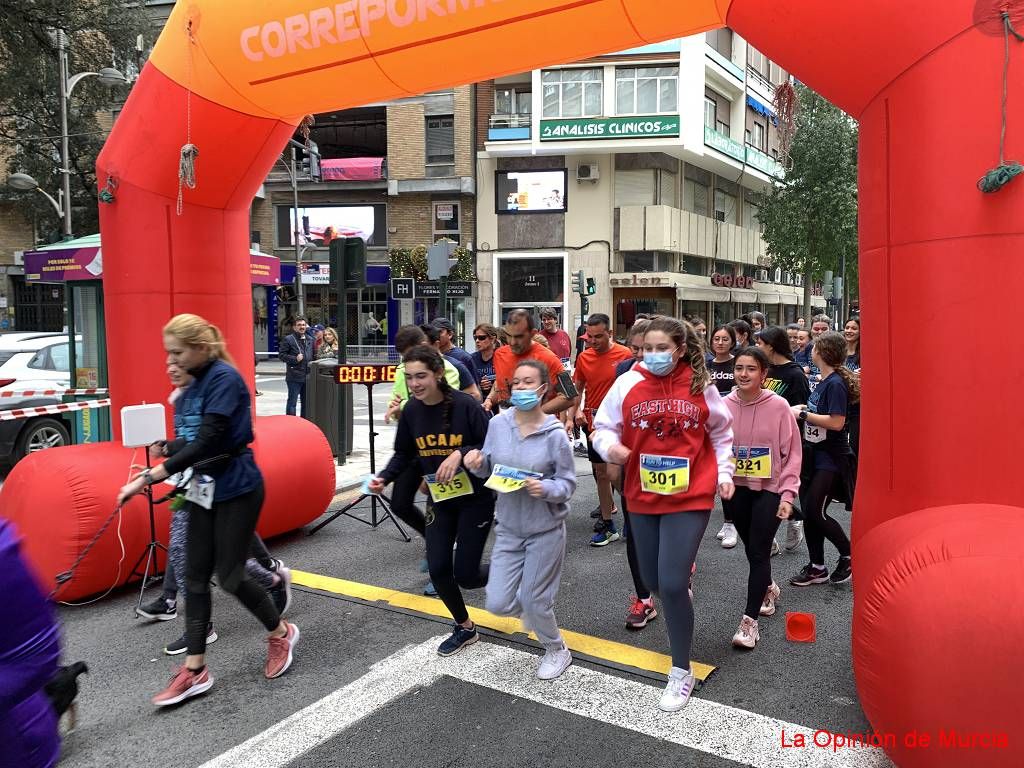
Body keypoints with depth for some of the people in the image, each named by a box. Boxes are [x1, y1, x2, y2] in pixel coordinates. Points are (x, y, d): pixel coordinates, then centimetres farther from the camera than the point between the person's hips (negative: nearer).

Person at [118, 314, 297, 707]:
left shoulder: (224, 378, -19)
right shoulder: (196, 382, 7)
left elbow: (208, 441, -27)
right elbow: (194, 438, 12)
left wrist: (151, 475, -29)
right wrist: (167, 447, -7)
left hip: (237, 488, -8)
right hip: (206, 487, 8)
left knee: (229, 575, 1)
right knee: (195, 575, 7)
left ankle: (281, 633, 25)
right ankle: (195, 670, 17)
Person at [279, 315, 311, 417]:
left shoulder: (310, 340, 14)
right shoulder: (288, 339, -3)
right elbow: (281, 354, -6)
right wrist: (295, 359, -16)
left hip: (308, 376, 6)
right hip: (294, 376, -6)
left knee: (306, 401, 14)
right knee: (292, 401, -2)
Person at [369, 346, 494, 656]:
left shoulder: (465, 405, -20)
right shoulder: (412, 411, -6)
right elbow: (404, 454, 4)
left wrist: (461, 453, -32)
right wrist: (383, 477, -12)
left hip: (475, 497, -4)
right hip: (439, 499, 5)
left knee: (465, 574, -3)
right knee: (438, 569, 2)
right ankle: (464, 627, 28)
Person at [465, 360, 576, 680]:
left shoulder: (555, 434, -17)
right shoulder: (497, 424, -6)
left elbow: (568, 483, -11)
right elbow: (489, 469, 5)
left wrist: (546, 489, -30)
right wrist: (476, 462, -17)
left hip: (545, 530, -4)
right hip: (508, 528, 4)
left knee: (534, 602, 5)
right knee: (498, 603, 3)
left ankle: (557, 650, 36)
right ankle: (536, 605, 38)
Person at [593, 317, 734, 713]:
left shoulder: (701, 386, -3)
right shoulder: (628, 384, -5)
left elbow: (721, 435, 11)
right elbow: (603, 426, 1)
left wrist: (724, 475, 4)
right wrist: (610, 446, -19)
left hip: (690, 498, -2)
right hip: (642, 497, 3)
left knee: (671, 584, -10)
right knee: (653, 581, 15)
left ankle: (682, 672, 11)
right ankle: (683, 581, 55)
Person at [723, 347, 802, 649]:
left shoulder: (778, 406, -12)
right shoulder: (724, 406, -5)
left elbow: (792, 453, -7)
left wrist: (788, 494, -12)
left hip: (769, 489, -3)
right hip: (735, 488, 3)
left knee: (758, 552, -7)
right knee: (751, 548, 18)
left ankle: (750, 620, 2)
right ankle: (768, 588, 47)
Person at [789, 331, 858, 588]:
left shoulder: (836, 383, -16)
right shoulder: (823, 381, 10)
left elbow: (836, 422, -23)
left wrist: (803, 414, -18)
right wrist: (803, 410, 4)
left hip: (831, 459, -9)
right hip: (814, 455, 9)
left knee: (815, 512, -7)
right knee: (808, 511, 9)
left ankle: (849, 556, 14)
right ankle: (817, 567, 19)